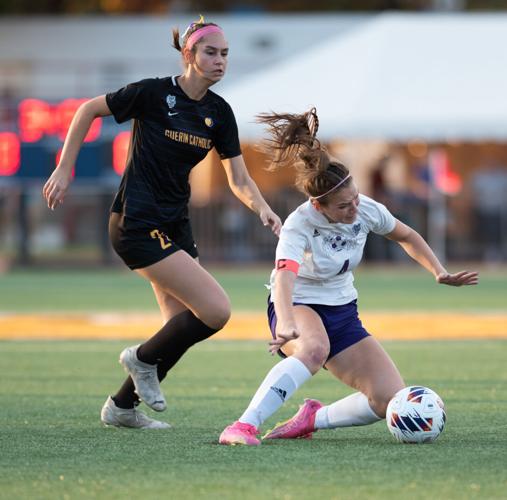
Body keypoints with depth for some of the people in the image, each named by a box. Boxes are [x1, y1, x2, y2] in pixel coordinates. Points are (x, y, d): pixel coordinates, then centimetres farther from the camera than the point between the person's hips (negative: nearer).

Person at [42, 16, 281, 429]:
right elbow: (89, 110, -2)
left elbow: (238, 179, 6)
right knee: (216, 310, -15)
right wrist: (64, 170, -3)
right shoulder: (154, 93, -13)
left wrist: (262, 207, -14)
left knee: (182, 327, 6)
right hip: (137, 223, -8)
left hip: (175, 224, 8)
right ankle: (144, 358, 8)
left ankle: (122, 407, 22)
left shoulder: (219, 113, 5)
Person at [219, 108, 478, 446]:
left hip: (342, 312, 5)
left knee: (392, 401, -12)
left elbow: (406, 236, 9)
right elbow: (284, 277, -47)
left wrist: (440, 273, -3)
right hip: (298, 308, -5)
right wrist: (286, 324, -66)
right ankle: (243, 427, -42)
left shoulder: (367, 210, -13)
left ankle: (313, 418, 9)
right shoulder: (299, 225, -28)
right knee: (315, 347, -43)